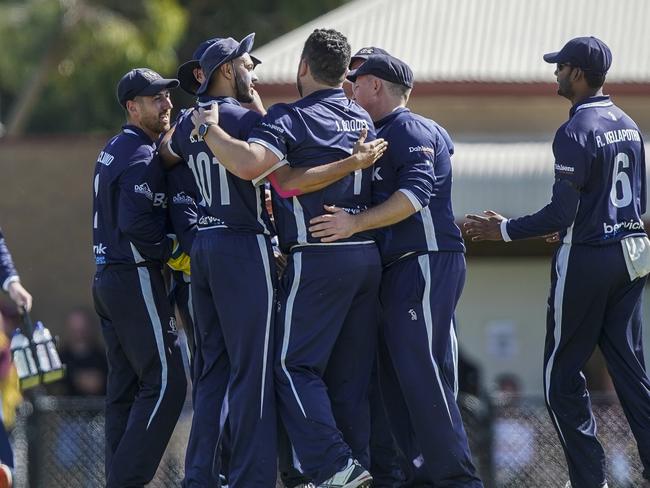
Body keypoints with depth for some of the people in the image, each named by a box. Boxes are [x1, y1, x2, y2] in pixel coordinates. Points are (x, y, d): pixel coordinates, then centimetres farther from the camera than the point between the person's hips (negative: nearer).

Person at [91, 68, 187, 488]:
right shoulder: (142, 157, -15)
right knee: (165, 383, -10)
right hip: (137, 279, -10)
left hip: (107, 277, 10)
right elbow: (136, 227, -24)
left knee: (125, 386, 12)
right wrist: (172, 249, -11)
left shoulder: (114, 150, 17)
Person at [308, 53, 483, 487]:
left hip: (426, 265, -10)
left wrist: (355, 224, -28)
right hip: (398, 269, 10)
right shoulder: (382, 134, 23)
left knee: (422, 376, -14)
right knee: (396, 378, 7)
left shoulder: (410, 130, -8)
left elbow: (415, 192, -22)